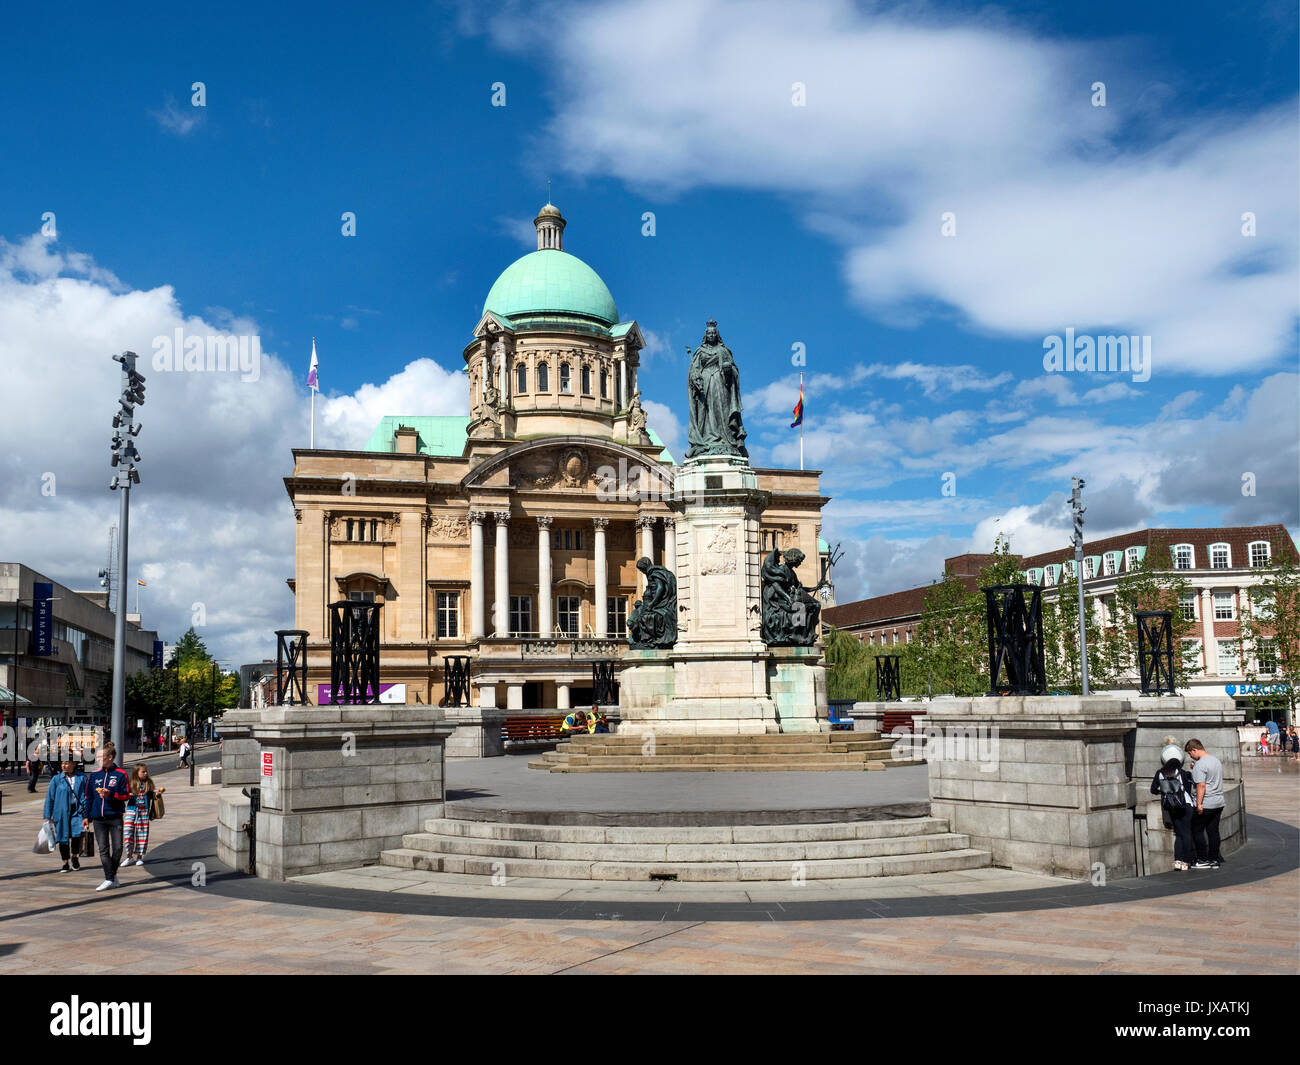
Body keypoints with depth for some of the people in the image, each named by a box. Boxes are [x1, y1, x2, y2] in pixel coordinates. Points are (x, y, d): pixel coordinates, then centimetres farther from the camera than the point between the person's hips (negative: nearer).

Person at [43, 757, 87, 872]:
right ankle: (65, 864, 19)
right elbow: (50, 798, 4)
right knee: (63, 838, 4)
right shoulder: (56, 779, 2)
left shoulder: (82, 777, 3)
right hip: (61, 812, 1)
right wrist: (47, 817, 1)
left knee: (77, 832, -18)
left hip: (77, 810, -1)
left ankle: (74, 856, 9)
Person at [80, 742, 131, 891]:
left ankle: (113, 874, 20)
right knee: (103, 849, 0)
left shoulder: (120, 775, -3)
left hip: (115, 817, -3)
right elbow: (88, 796, 12)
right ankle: (109, 879, 3)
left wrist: (110, 794, -18)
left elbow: (126, 795, -2)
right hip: (98, 818, 3)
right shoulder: (94, 775, 7)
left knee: (117, 848, 0)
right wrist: (86, 816, 8)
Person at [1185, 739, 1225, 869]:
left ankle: (1203, 860, 3)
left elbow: (1201, 785, -22)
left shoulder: (1200, 765, -17)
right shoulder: (1216, 760, 11)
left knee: (1197, 830, 2)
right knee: (1213, 831, 11)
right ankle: (1214, 860, 13)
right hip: (1219, 802, 8)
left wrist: (1199, 803, -19)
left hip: (1206, 804, -8)